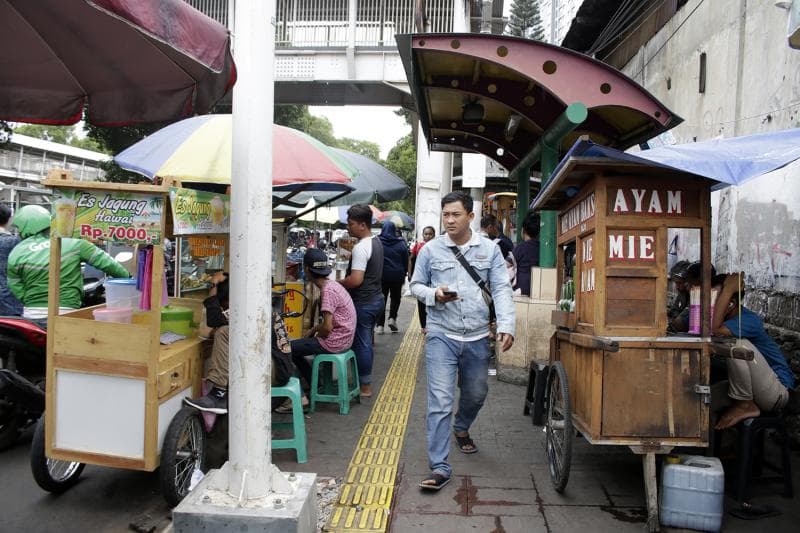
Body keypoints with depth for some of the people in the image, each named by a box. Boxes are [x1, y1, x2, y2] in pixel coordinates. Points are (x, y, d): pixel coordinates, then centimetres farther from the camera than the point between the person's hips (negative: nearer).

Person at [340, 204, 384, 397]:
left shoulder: (361, 247, -22)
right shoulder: (376, 242, 9)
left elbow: (356, 280, -27)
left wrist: (337, 284, -11)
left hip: (363, 302, -10)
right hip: (376, 297, 10)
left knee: (361, 343, 1)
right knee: (366, 342, 17)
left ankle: (365, 387, 10)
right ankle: (365, 380, 27)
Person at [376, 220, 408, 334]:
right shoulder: (401, 244, -2)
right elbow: (406, 262, 4)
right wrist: (403, 275, 15)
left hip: (381, 275, -1)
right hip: (397, 275, 1)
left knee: (382, 298, 6)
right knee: (395, 297, 19)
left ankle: (380, 325, 3)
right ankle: (392, 318, 2)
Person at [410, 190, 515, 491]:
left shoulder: (489, 249, 2)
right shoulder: (431, 250, 0)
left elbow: (501, 289, -2)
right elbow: (416, 285, 8)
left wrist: (506, 325, -15)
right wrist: (434, 294, -14)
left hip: (477, 338, 3)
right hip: (442, 335, -2)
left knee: (476, 394, 20)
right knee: (440, 401, -7)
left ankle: (461, 429, 51)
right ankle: (439, 468, 0)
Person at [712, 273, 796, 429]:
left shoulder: (749, 319, -22)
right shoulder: (728, 318, 1)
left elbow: (714, 331, -42)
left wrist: (728, 289, -33)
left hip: (776, 392, -7)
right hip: (752, 389, 7)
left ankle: (745, 405, -14)